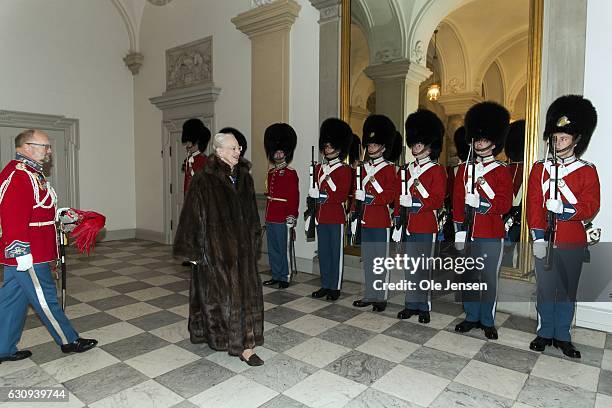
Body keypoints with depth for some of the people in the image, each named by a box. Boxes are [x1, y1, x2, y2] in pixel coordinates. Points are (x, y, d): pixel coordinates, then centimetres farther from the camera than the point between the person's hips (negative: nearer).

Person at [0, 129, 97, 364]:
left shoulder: (30, 173, 15)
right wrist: (21, 252, -23)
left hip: (28, 255, 10)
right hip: (28, 256, -10)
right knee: (45, 299, 3)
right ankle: (68, 341, 17)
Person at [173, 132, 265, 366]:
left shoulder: (244, 178, 5)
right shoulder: (204, 179, -11)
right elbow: (192, 214, -10)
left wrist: (254, 243, 13)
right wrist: (192, 250, -10)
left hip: (241, 248, 5)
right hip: (215, 248, -5)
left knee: (246, 292, 5)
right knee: (216, 292, 8)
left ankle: (245, 346, 16)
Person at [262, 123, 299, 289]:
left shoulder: (291, 173, -8)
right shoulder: (271, 173, 13)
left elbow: (294, 198, -12)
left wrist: (291, 219, -16)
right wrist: (267, 217, 17)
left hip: (283, 220, -7)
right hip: (270, 219, 7)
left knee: (284, 249, 2)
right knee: (272, 249, 14)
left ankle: (285, 278, 15)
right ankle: (276, 276, 26)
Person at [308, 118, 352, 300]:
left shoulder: (344, 169, -6)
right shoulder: (319, 168, 13)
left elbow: (342, 195, -13)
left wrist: (324, 196, -19)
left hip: (336, 217, -6)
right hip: (321, 216, 6)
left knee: (336, 252, 3)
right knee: (323, 252, 12)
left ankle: (335, 287, 14)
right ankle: (325, 285, 24)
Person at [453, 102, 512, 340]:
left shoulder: (502, 171, -1)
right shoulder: (464, 169, 8)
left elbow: (504, 205, -7)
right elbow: (457, 202, 4)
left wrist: (480, 204, -21)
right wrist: (459, 232, -1)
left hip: (491, 235, -3)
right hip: (469, 232, 3)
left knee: (489, 279, 5)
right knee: (469, 277, 11)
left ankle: (488, 321, 20)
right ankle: (471, 317, 25)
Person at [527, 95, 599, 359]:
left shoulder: (587, 171, 2)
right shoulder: (540, 168, 3)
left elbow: (591, 207, -5)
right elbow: (533, 204, -4)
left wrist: (565, 210, -24)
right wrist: (538, 237, -11)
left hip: (573, 242, 0)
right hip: (545, 240, 0)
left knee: (568, 291, 10)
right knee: (545, 289, 8)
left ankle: (563, 336, 25)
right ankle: (545, 333, 24)